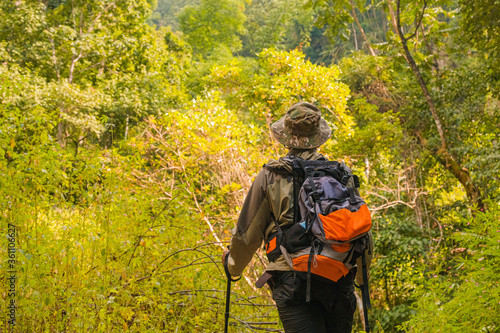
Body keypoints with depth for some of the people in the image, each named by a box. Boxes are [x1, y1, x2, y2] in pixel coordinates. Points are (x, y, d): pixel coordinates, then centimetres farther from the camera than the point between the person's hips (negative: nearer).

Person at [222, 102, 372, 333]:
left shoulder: (271, 175, 2)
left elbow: (248, 232, 7)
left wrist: (233, 265, 27)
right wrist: (361, 275, 32)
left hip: (293, 280, -3)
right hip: (339, 280, 3)